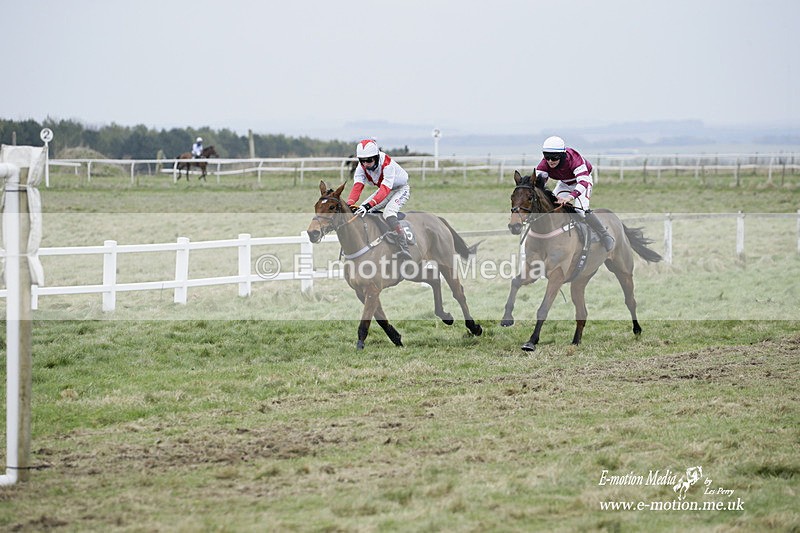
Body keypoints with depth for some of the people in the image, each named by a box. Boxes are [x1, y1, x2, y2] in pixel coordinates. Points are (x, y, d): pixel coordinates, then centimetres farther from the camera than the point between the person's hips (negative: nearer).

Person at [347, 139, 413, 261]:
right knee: (360, 211, -5)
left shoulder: (387, 164, -36)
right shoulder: (362, 167, -16)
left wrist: (368, 205, -57)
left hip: (401, 189, -8)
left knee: (388, 212, -33)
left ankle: (404, 249, -40)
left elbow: (385, 190, -44)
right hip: (384, 189, 8)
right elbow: (357, 187, -25)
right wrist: (349, 205, -44)